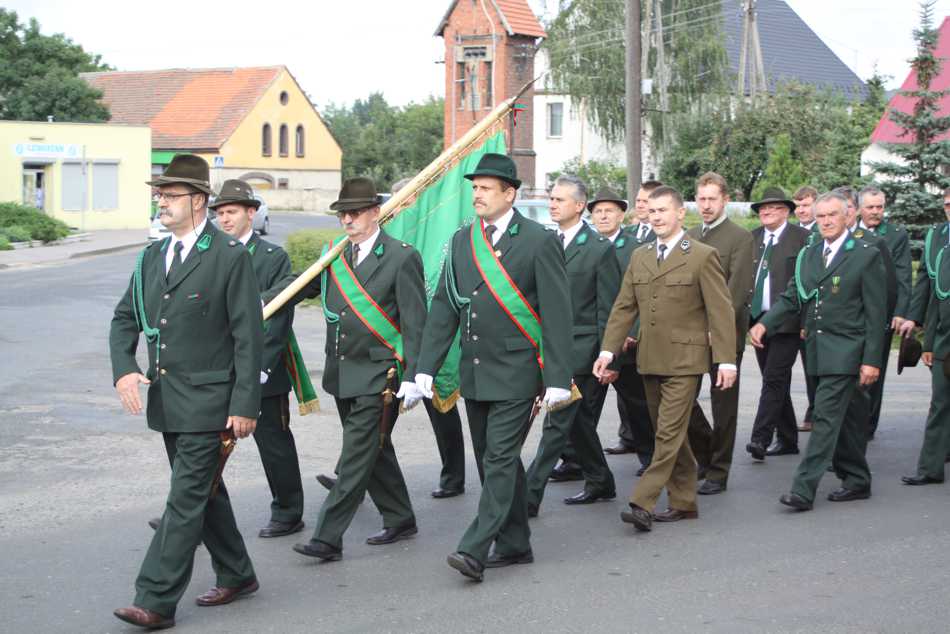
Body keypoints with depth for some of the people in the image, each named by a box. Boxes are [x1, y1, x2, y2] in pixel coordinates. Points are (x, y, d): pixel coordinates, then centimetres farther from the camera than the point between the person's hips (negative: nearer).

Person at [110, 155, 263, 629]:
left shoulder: (230, 257, -11)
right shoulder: (152, 257, 11)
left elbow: (249, 336, -12)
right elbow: (125, 318, 15)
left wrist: (245, 404, -15)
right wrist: (124, 370, -3)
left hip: (208, 403, -8)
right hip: (167, 402, 8)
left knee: (187, 498, -7)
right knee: (204, 492, 17)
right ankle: (235, 575, 32)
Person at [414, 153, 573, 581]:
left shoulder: (539, 241, -8)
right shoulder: (462, 241, 10)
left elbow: (556, 314, -10)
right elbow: (443, 306, 10)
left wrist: (557, 378, -14)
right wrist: (426, 367, 3)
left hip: (515, 373, -7)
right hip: (474, 373, 7)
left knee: (500, 459, -10)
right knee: (495, 461, 13)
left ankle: (475, 550, -12)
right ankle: (514, 545, 23)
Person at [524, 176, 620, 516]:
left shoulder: (600, 249, -8)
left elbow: (608, 309, -8)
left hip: (579, 348, -7)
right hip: (550, 347, 7)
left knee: (557, 422, -8)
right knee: (579, 421, 16)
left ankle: (529, 496, -9)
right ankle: (600, 482, 30)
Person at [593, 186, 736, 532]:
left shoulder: (702, 256, -5)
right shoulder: (639, 257, 12)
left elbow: (721, 311, -8)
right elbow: (624, 307, 11)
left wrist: (726, 360, -12)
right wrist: (608, 350, 2)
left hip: (685, 360, -6)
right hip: (650, 360, 6)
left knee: (669, 433, -10)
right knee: (670, 434, 13)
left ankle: (643, 504, -13)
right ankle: (684, 501, 22)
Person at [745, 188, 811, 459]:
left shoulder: (802, 238, -4)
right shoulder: (752, 239, 13)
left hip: (786, 322, -6)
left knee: (774, 379, -12)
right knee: (776, 382, 12)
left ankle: (760, 438, -16)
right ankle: (787, 440, 21)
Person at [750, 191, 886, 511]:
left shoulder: (866, 255, -4)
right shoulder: (808, 255, 13)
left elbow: (875, 313, -6)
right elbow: (792, 298, 10)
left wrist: (871, 360, -11)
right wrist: (764, 324, -9)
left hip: (845, 351, -6)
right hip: (818, 351, 6)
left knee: (827, 417, -12)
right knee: (843, 419, 14)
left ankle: (804, 489, -16)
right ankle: (857, 481, 25)